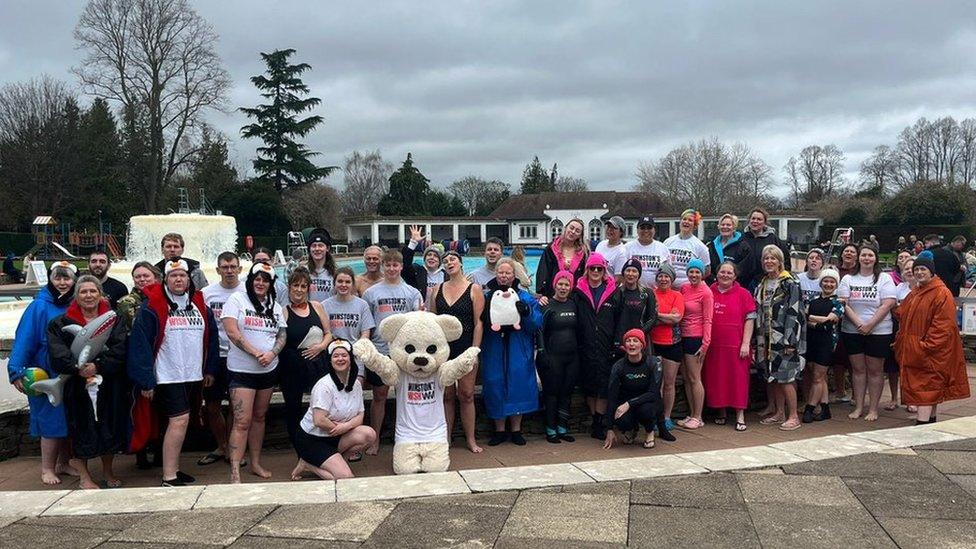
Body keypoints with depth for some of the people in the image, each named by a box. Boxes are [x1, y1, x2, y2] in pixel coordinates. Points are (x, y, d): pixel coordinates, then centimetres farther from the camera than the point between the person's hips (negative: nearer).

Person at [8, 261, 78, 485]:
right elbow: (24, 341, -12)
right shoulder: (39, 307, -9)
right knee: (52, 422, 1)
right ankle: (47, 469, 15)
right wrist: (17, 372, -18)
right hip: (47, 377, -4)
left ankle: (63, 463, 27)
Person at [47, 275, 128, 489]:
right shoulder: (62, 323, 4)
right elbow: (57, 353, -9)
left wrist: (98, 365, -18)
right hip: (78, 386, -1)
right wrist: (78, 368, -21)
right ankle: (84, 475, 16)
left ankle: (108, 471, 22)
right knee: (83, 430, 2)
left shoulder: (113, 319, 6)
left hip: (110, 385, 1)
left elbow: (120, 349, -6)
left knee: (110, 428, 5)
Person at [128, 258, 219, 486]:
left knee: (179, 421, 14)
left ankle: (172, 467, 26)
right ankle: (169, 477, -7)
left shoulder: (200, 305, 9)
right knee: (180, 420, -13)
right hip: (168, 376, -6)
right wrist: (146, 381, -14)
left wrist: (210, 370, 10)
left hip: (193, 376, 6)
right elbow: (140, 344, -12)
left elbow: (211, 337, 14)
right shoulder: (152, 306, -9)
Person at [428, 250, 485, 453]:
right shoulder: (437, 290, 9)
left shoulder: (474, 289, -1)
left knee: (466, 395, 1)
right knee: (446, 395, 7)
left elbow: (478, 323, -4)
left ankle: (471, 439, 10)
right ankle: (446, 437, 16)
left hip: (466, 348, -3)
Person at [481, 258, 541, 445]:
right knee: (495, 386, 2)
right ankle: (499, 431, 16)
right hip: (493, 351, 0)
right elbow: (479, 322, -3)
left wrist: (526, 311, -23)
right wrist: (487, 309, -22)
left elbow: (538, 322, -4)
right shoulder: (487, 296, 5)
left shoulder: (525, 297, 5)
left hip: (518, 351, 0)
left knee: (517, 386, -1)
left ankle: (516, 430, 15)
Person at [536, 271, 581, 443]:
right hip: (553, 357, -5)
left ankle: (562, 428, 16)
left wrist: (580, 348, 12)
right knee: (551, 392, 1)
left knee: (567, 392, 8)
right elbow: (539, 330, -8)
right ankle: (550, 429, 9)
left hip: (572, 357, 5)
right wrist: (542, 354, -13)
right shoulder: (547, 305, -5)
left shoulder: (574, 304, 10)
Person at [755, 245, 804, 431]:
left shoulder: (790, 283, -8)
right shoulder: (762, 285, 14)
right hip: (768, 339, 7)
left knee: (785, 377, -7)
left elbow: (795, 313, -13)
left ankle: (793, 416, 1)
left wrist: (790, 341, -17)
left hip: (784, 338, -7)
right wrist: (759, 340, 12)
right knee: (774, 377, 11)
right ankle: (779, 413, 21)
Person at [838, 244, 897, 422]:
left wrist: (870, 325, -16)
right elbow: (843, 304, -2)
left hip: (878, 332, -2)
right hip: (852, 331, 2)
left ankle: (873, 409, 10)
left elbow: (888, 304, -9)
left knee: (875, 370, 3)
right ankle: (858, 407, 15)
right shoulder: (848, 279, 6)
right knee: (858, 369, 8)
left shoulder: (884, 278, 0)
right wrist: (859, 324, -14)